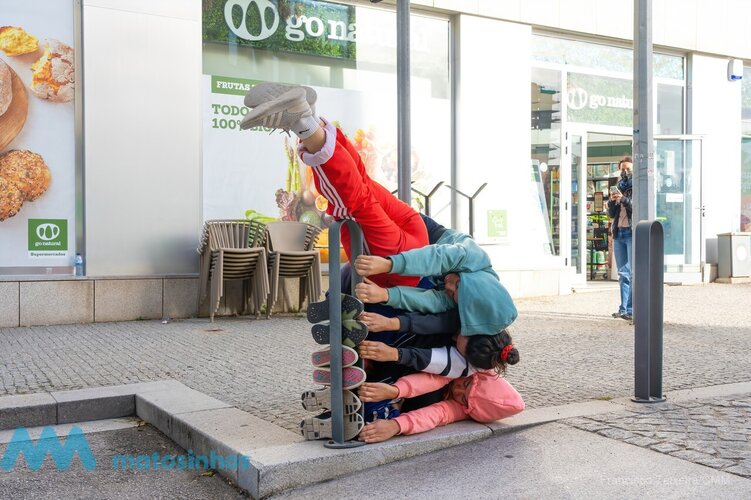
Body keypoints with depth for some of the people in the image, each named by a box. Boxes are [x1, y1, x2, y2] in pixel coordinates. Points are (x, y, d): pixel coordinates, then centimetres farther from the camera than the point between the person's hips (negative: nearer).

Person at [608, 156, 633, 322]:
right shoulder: (619, 188, 17)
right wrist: (611, 201, -5)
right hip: (618, 233, 6)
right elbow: (611, 214, 14)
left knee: (633, 272, -10)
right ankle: (624, 309, 10)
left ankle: (632, 310, -11)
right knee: (623, 273, 7)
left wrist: (624, 200, -20)